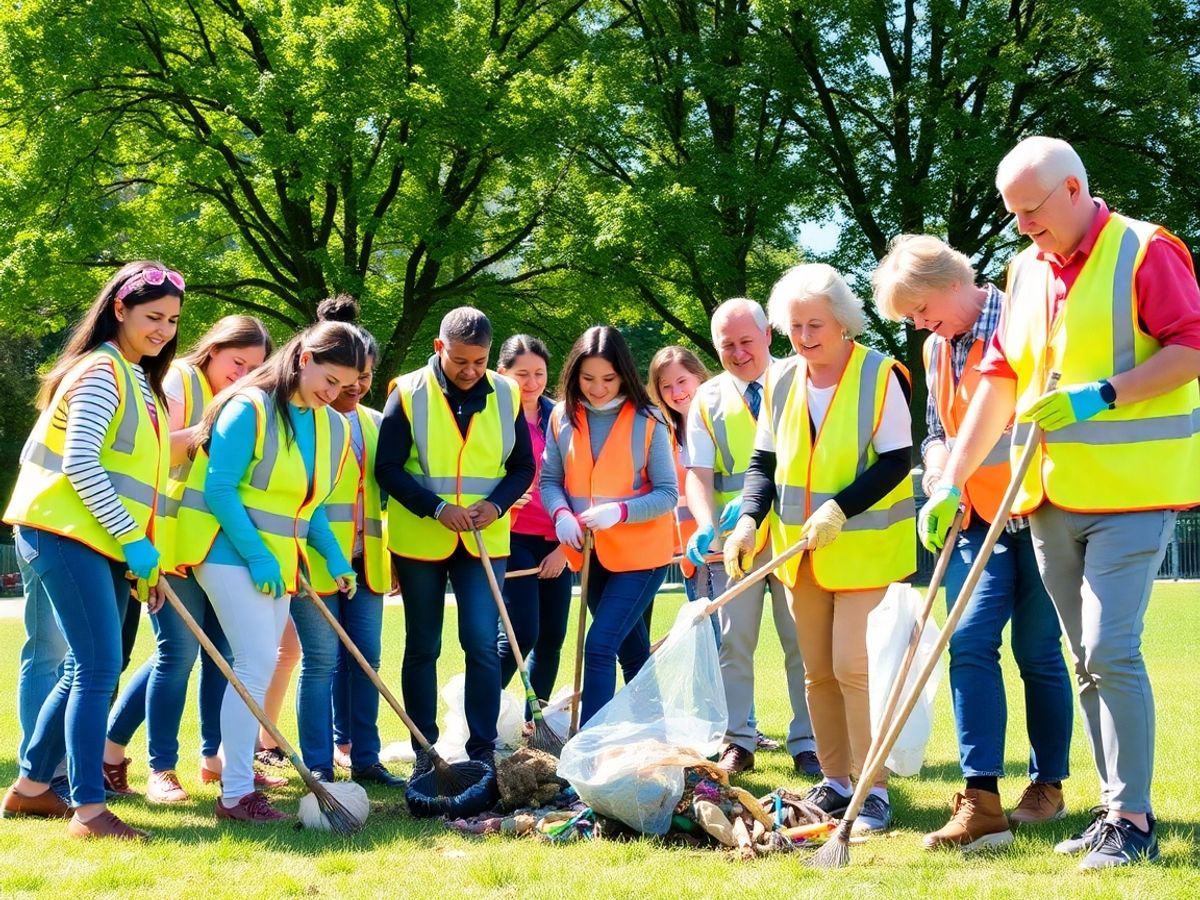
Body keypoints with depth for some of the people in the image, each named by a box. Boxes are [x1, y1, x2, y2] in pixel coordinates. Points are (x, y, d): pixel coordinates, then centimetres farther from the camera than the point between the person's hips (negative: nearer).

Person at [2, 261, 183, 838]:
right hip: (68, 534, -9)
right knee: (98, 670, -13)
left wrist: (145, 556, 14)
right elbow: (79, 462, -19)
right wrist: (132, 538, -17)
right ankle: (88, 809, -13)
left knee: (87, 670, 12)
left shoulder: (140, 381, 19)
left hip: (108, 544, 9)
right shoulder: (101, 371, -10)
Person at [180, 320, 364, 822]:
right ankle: (236, 793, -11)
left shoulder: (331, 426, 8)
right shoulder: (250, 409, -14)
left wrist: (334, 558, 1)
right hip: (231, 552, -8)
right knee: (257, 663, -14)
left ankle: (234, 763, 26)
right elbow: (219, 489, -17)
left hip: (276, 559, 8)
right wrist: (257, 556, -20)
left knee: (259, 665, 11)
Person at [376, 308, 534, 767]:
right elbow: (388, 468, -8)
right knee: (422, 648, 8)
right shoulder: (408, 393, -7)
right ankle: (424, 752, 17)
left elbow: (523, 467, 6)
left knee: (483, 644, -6)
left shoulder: (506, 395, 0)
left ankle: (483, 750, 1)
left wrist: (496, 504, -13)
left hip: (484, 540, 1)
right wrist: (437, 508, -20)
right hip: (419, 540, -1)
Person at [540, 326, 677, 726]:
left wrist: (620, 511, -28)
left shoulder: (647, 421, -12)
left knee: (600, 646, -17)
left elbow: (667, 494, -11)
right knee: (632, 652, 17)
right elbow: (550, 480, 4)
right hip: (592, 554, 5)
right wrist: (561, 513, -18)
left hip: (640, 553, -5)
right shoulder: (563, 417, -1)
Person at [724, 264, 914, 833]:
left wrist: (839, 509, -23)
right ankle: (835, 782, 20)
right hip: (800, 551, 6)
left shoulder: (881, 376, -10)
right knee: (817, 671, 10)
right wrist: (749, 518, -8)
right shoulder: (780, 382, 5)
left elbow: (895, 462, -12)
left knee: (853, 667, -13)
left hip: (863, 548, -6)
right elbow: (763, 461, 10)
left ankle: (874, 789, -5)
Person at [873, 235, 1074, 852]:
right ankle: (982, 801, -13)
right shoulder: (936, 350, 12)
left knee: (1038, 652, 3)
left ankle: (1048, 784, 20)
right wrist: (939, 481, -1)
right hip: (977, 519, 6)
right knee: (969, 644, -8)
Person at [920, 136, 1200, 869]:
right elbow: (999, 382, 13)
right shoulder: (1026, 270, 13)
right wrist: (951, 482, 8)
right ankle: (1117, 810, 16)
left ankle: (1132, 821, -6)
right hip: (1050, 497, 7)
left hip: (1130, 491, -7)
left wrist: (1100, 395, -21)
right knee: (1088, 659, 10)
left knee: (1111, 651, -13)